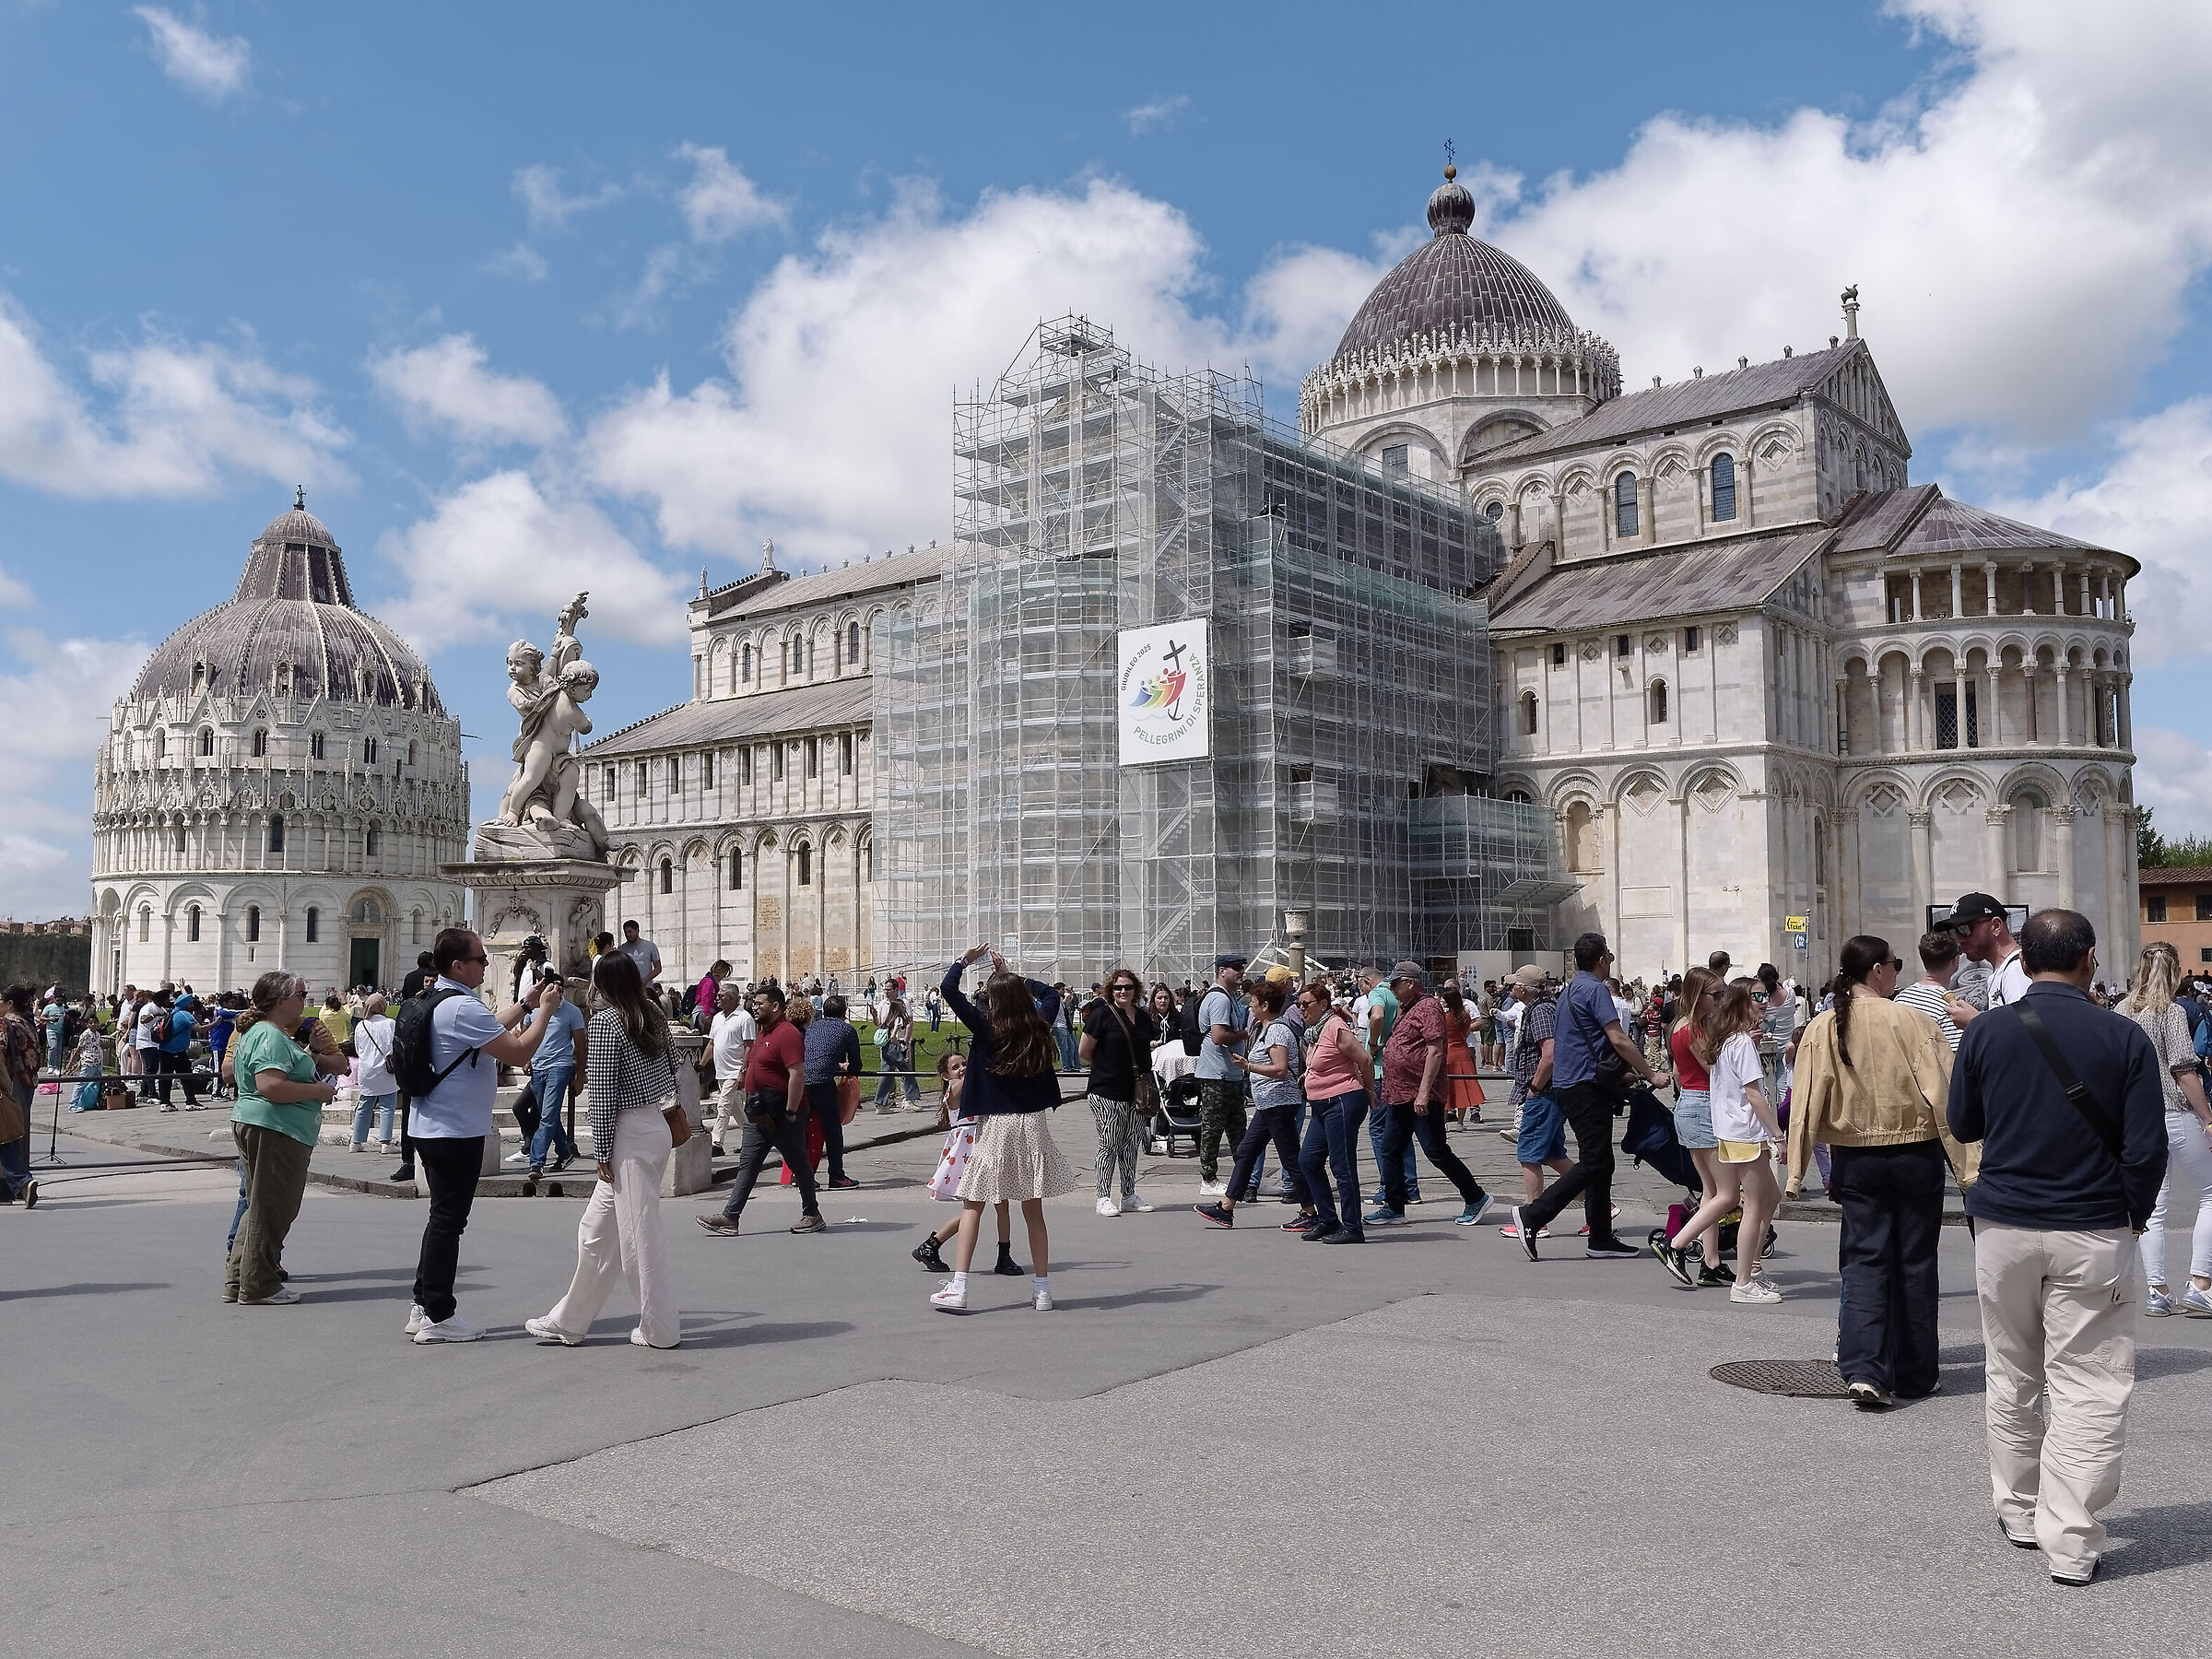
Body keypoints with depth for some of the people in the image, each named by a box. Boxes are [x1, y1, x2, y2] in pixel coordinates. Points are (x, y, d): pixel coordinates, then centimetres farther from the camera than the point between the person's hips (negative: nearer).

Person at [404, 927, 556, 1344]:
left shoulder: (437, 1000, 12)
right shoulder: (462, 1007, -21)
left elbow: (489, 1030, 25)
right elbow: (519, 1052, -21)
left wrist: (525, 1004, 18)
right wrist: (544, 1011, -9)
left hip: (432, 1128, 10)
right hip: (456, 1133, -10)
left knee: (443, 1217, 17)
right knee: (448, 1220, -3)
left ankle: (423, 1307, 23)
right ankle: (437, 1317, 3)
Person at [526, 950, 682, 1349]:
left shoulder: (604, 1022, -12)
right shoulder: (652, 1015, 9)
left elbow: (602, 1092, -14)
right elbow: (672, 1067, 13)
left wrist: (603, 1153, -11)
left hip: (630, 1135, -9)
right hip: (657, 1127, 9)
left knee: (639, 1234, 0)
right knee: (596, 1230, 15)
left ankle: (660, 1329, 8)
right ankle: (568, 1322, 23)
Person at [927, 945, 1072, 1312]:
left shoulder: (986, 1028, -9)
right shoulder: (1038, 1028, 1)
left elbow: (948, 988, -10)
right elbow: (1051, 994, 22)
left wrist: (964, 960, 5)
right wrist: (1013, 976, 23)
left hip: (995, 1126, -4)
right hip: (1032, 1124, 4)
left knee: (972, 1205, 3)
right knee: (1033, 1210, 11)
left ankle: (958, 1289, -3)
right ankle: (1042, 1289, 14)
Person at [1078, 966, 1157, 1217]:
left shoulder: (1143, 1016, 9)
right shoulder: (1102, 1014, -8)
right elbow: (1084, 1052, -5)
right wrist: (1105, 1067, 5)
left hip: (1136, 1092, 6)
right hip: (1107, 1092, -6)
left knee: (1130, 1145, 11)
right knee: (1109, 1145, -4)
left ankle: (1129, 1196, 19)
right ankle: (1104, 1198, 3)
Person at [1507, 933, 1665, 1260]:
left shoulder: (1569, 991, 20)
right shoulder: (1595, 989, -11)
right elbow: (1619, 1040, -17)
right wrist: (1649, 1074, -8)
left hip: (1568, 1085, 10)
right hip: (1587, 1086, -10)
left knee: (1600, 1163, 11)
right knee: (1593, 1163, -9)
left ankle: (1601, 1240, 12)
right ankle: (1533, 1215, -12)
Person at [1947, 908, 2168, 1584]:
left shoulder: (1986, 1031, -3)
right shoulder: (2124, 1038, -8)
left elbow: (1963, 1125, 8)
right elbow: (2147, 1149, -8)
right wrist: (2135, 1214, 8)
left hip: (2004, 1227, 2)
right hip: (2093, 1233, -2)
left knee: (2012, 1380, 16)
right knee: (2087, 1388, 4)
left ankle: (2019, 1512, 28)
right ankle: (2070, 1541, 4)